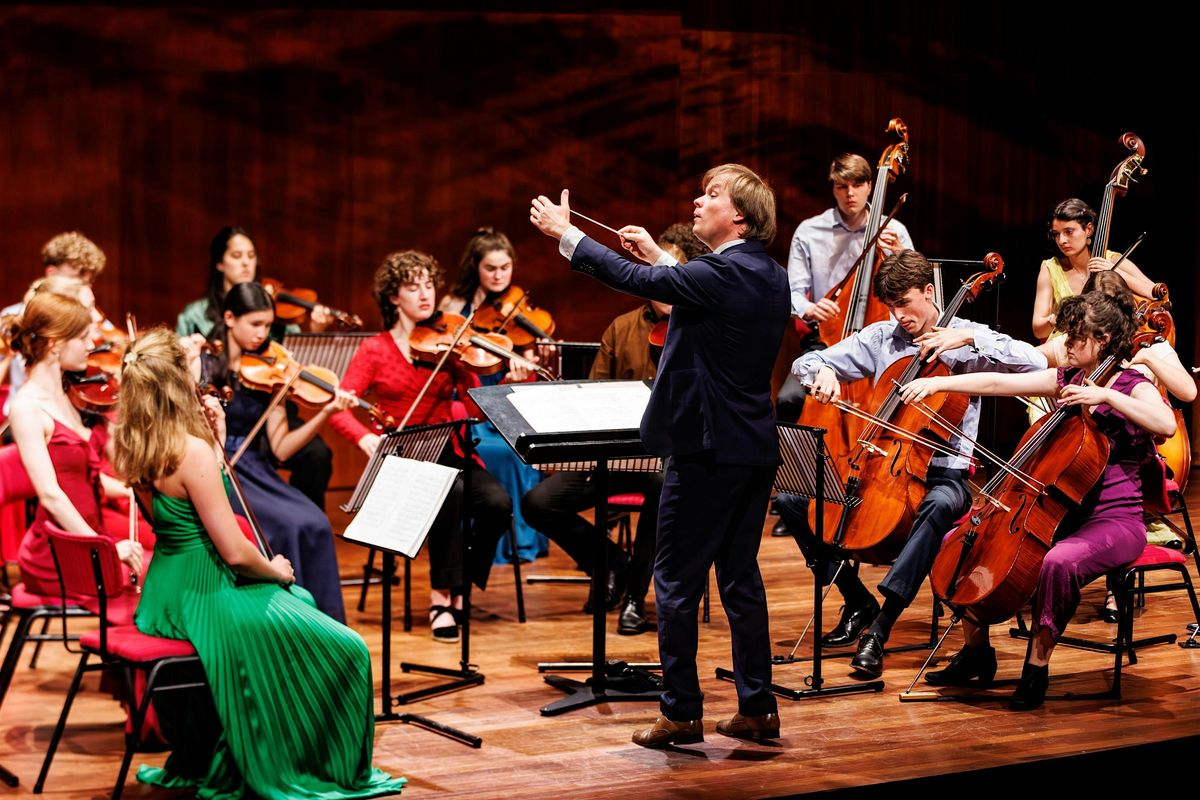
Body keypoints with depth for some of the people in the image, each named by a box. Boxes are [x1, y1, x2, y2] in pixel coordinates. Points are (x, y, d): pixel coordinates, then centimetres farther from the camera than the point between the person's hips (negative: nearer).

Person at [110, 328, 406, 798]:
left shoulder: (136, 446, 2)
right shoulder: (191, 450, -25)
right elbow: (234, 551, -23)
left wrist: (215, 440, 7)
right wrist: (276, 570, -4)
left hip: (168, 594, 10)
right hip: (202, 598, -10)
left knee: (302, 601, 31)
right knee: (342, 652, -1)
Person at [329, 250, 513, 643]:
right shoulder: (375, 351, 4)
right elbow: (339, 409, -5)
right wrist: (365, 437, -24)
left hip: (448, 454, 3)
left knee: (498, 502, -26)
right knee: (451, 492, -35)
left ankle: (460, 591, -5)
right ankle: (441, 596, -21)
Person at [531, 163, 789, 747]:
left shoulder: (722, 274, -17)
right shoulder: (769, 276, 9)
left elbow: (634, 279, -12)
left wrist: (567, 235, -1)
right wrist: (660, 258, 28)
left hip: (706, 447, -9)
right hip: (755, 450, 9)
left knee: (677, 582, 1)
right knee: (740, 576, 14)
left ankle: (682, 713, 4)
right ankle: (757, 708, 16)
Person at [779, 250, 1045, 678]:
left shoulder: (967, 337, -1)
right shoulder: (879, 338, 9)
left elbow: (1036, 362, -15)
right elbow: (805, 362, 9)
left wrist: (970, 338, -21)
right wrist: (823, 373, -15)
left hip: (942, 472, -4)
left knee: (940, 505, -41)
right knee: (791, 496, -12)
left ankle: (880, 628, -40)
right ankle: (858, 601, -1)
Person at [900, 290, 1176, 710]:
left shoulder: (1133, 387, -6)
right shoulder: (1065, 379, 11)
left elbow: (1166, 425, -27)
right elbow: (998, 383, 5)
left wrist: (1106, 396, -28)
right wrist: (937, 382, -6)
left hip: (1114, 521, -7)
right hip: (1056, 513, 7)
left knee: (1059, 561, -39)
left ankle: (1037, 666, -21)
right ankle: (976, 651, 7)